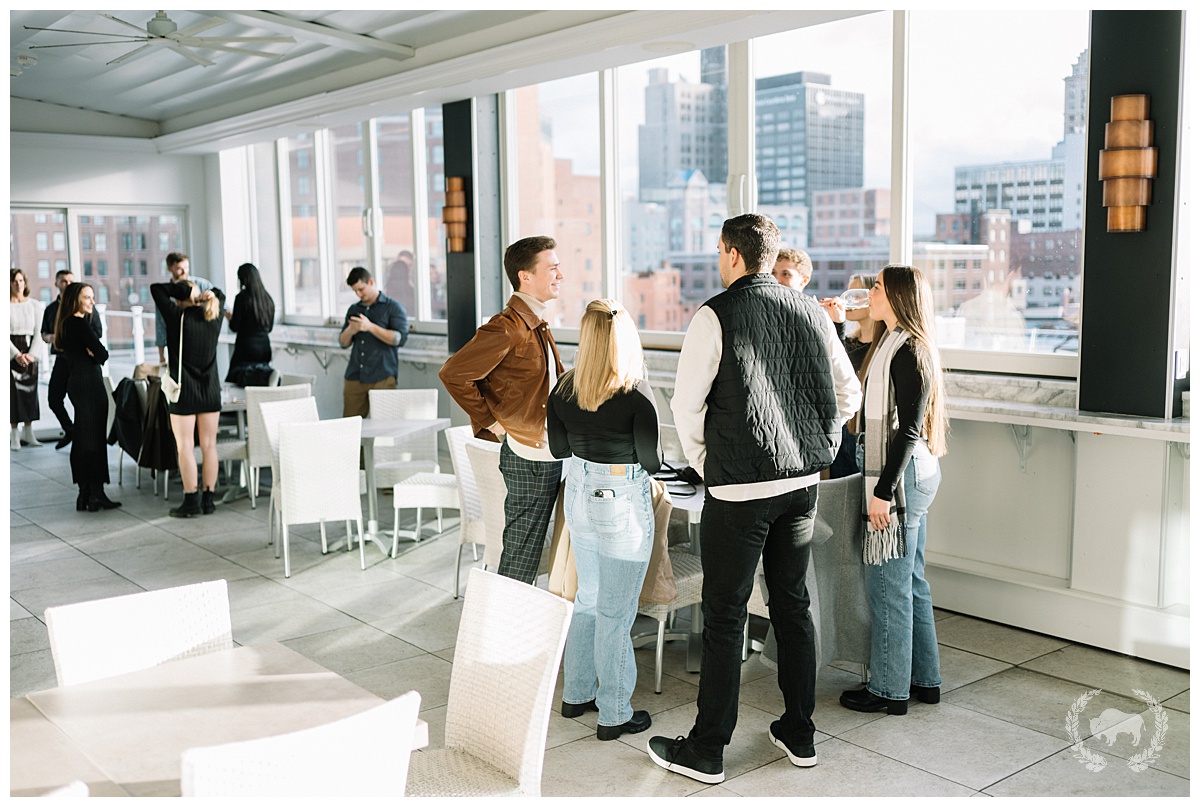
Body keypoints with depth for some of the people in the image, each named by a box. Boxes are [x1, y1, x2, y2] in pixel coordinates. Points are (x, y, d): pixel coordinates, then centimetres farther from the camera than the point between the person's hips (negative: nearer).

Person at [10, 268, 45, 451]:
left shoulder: (34, 305, 7)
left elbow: (38, 332, 3)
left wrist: (32, 354, -9)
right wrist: (17, 355, -15)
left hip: (30, 354, 3)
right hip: (12, 352, -2)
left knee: (30, 390, 3)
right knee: (13, 391, -4)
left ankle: (28, 433, 10)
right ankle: (15, 437, -1)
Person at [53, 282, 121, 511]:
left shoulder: (65, 323, 13)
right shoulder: (80, 323, -15)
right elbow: (102, 354, -19)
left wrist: (90, 354, 2)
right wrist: (96, 355, 3)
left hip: (75, 382, 9)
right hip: (89, 383, -9)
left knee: (81, 439, 12)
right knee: (94, 439, -5)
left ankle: (84, 493, 17)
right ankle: (96, 494, -2)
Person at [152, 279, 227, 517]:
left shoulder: (177, 317, -12)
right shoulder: (214, 318, 2)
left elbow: (156, 288, -5)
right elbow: (220, 295, 21)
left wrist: (185, 290, -10)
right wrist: (207, 294, 1)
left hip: (185, 392, -5)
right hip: (210, 390, 5)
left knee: (185, 447, 1)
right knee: (209, 445, 7)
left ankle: (191, 501, 1)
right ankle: (208, 499, 11)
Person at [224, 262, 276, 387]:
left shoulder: (242, 297, -10)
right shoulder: (268, 299, 6)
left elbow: (234, 327, -7)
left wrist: (229, 317, 12)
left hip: (246, 348, -5)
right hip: (264, 347, 5)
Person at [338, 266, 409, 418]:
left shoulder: (393, 307, 3)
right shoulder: (353, 310, 19)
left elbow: (400, 339, -9)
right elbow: (343, 342, 19)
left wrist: (370, 327, -16)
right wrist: (350, 331, -4)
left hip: (382, 378, -5)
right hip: (354, 377, 5)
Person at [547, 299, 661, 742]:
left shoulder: (564, 388, -2)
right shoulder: (636, 395, -18)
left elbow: (558, 448, 8)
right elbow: (652, 461, -12)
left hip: (578, 495, 6)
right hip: (623, 503, -6)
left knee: (587, 598, 21)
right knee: (615, 611, 3)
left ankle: (576, 694, 32)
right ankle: (614, 715, 14)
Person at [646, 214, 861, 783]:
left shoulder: (716, 316, -11)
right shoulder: (811, 312, 6)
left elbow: (686, 405, -10)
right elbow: (848, 395, 11)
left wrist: (703, 463, 5)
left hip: (739, 488, -6)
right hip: (803, 482, 6)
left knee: (725, 616, 2)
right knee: (792, 605, 17)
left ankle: (706, 752, 12)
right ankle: (799, 734, 27)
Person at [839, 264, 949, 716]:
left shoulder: (908, 352, -17)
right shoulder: (893, 344, 14)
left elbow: (907, 430, -21)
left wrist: (884, 490, -21)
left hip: (901, 478, -10)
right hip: (914, 476, 10)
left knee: (888, 583, -1)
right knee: (910, 579, 16)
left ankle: (889, 690, 10)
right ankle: (925, 679, 27)